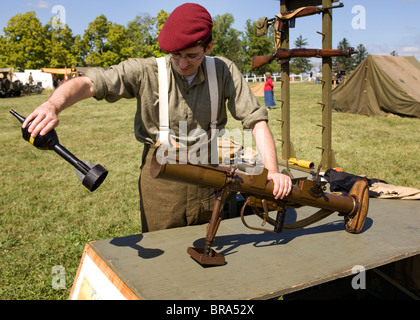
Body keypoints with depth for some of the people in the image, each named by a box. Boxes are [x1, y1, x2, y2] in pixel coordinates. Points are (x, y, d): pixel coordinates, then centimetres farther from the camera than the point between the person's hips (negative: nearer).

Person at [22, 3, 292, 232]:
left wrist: (272, 171, -21)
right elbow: (87, 83, -17)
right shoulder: (146, 72, -10)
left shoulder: (224, 71, -6)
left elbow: (256, 120, -8)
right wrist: (53, 105, -39)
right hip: (160, 176, -1)